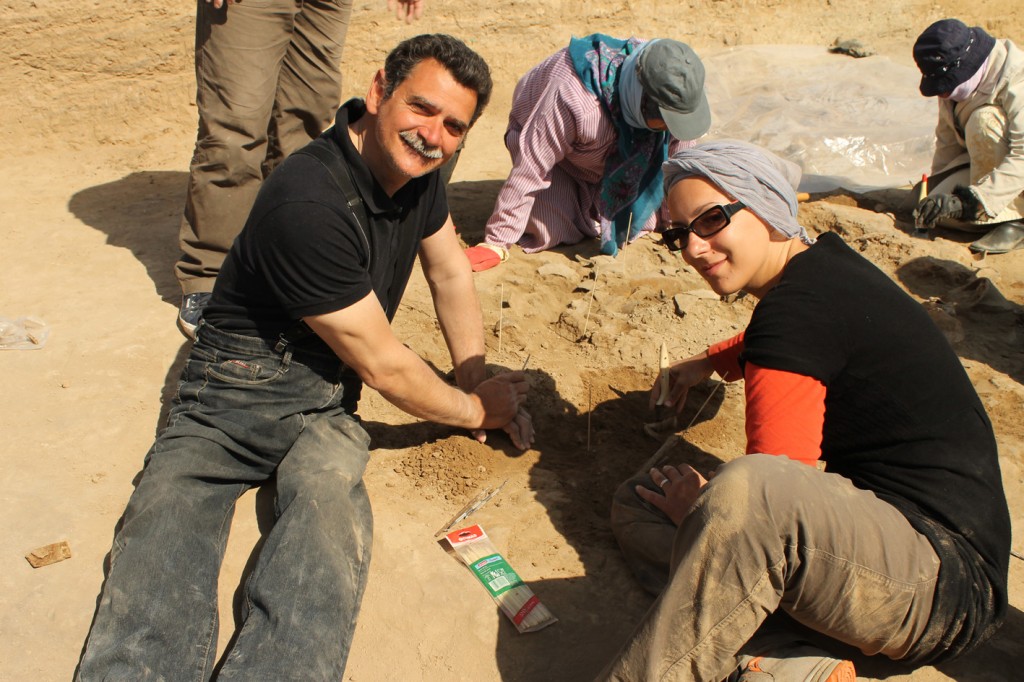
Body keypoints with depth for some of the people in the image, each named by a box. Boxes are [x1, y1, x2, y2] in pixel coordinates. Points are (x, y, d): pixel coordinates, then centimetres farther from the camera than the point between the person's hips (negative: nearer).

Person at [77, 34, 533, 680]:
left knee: (330, 504, -28)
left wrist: (478, 381, 12)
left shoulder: (416, 165, 1)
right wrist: (473, 409, -1)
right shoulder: (309, 203, -25)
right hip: (239, 389, -4)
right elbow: (382, 365, -17)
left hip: (327, 396, 5)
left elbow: (452, 274, 18)